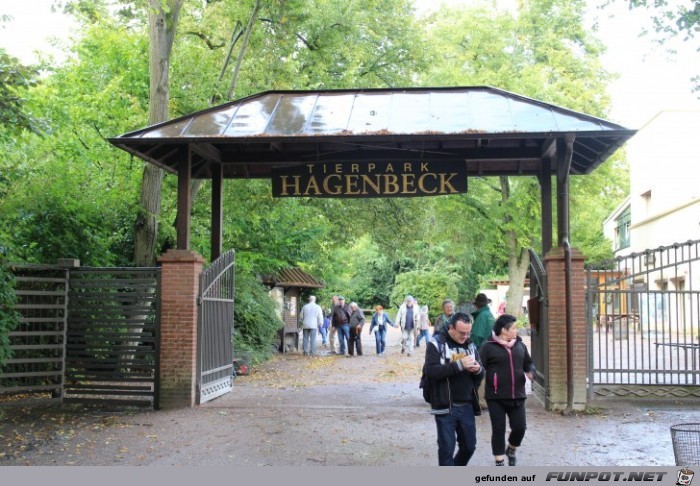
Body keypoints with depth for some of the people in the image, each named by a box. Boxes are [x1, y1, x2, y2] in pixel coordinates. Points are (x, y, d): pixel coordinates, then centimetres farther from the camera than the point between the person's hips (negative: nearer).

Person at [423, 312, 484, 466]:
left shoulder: (470, 345, 9)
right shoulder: (436, 344, -7)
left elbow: (481, 374, 14)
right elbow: (431, 371, -20)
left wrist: (478, 369, -11)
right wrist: (459, 365, -26)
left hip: (466, 406, 6)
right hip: (445, 407, -5)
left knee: (469, 446, 14)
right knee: (447, 448, 1)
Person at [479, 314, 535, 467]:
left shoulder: (520, 345, 10)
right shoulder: (488, 346, -7)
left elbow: (529, 363, 20)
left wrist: (530, 371, -2)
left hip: (517, 396, 4)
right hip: (496, 397, -4)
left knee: (519, 427, 3)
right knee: (498, 430, 2)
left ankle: (511, 450, 35)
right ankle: (499, 463, 16)